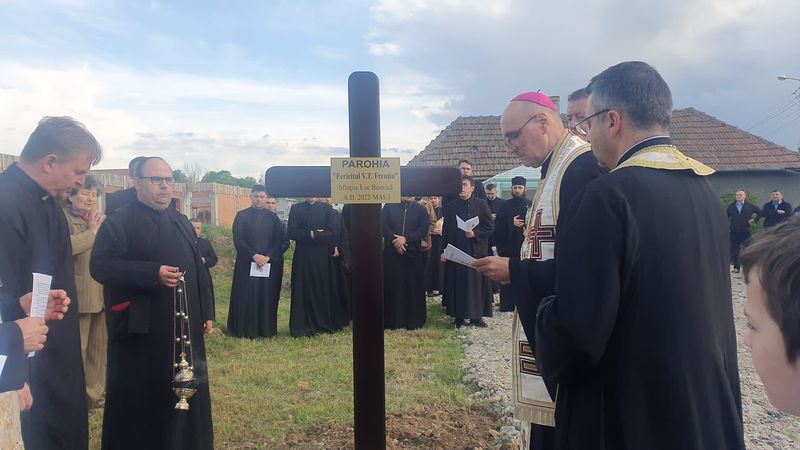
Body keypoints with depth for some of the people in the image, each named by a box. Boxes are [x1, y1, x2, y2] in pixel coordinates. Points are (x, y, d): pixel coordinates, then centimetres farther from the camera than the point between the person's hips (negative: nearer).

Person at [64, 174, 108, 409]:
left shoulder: (101, 220, 17)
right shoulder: (63, 217, -5)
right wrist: (92, 233, -15)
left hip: (102, 293, 7)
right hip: (78, 295, -7)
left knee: (99, 346, 13)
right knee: (77, 349, -2)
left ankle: (93, 393, 25)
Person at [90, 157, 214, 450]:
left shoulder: (182, 223, 14)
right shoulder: (118, 222, -6)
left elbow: (198, 270, 16)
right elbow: (99, 266, -18)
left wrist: (206, 312, 12)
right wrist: (153, 273, -26)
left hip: (183, 327, 6)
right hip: (139, 330, -6)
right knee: (138, 398, 4)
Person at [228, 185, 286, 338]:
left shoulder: (272, 217, 9)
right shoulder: (241, 216, 2)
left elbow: (279, 240, 4)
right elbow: (237, 240, -5)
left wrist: (268, 256, -10)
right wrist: (254, 255, -14)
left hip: (268, 263, 2)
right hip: (246, 263, -2)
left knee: (266, 296, 3)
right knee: (245, 296, -1)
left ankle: (266, 328, 11)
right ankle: (244, 329, 8)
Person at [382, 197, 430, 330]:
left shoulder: (421, 209, 9)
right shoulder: (389, 206, 10)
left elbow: (424, 229, -3)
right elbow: (383, 225, -1)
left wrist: (405, 238, -15)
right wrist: (395, 240, -14)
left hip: (413, 254, 0)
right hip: (391, 253, 0)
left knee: (413, 287, 1)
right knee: (392, 286, 1)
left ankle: (413, 320, 11)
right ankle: (393, 320, 9)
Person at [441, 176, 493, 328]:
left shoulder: (481, 204, 1)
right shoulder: (450, 206, 8)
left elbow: (489, 227, -2)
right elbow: (445, 230, 9)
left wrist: (475, 233, -17)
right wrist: (444, 250, 3)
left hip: (476, 251, -1)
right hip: (455, 251, 2)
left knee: (476, 283, 2)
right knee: (457, 284, 3)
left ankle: (476, 316, 12)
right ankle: (458, 316, 11)